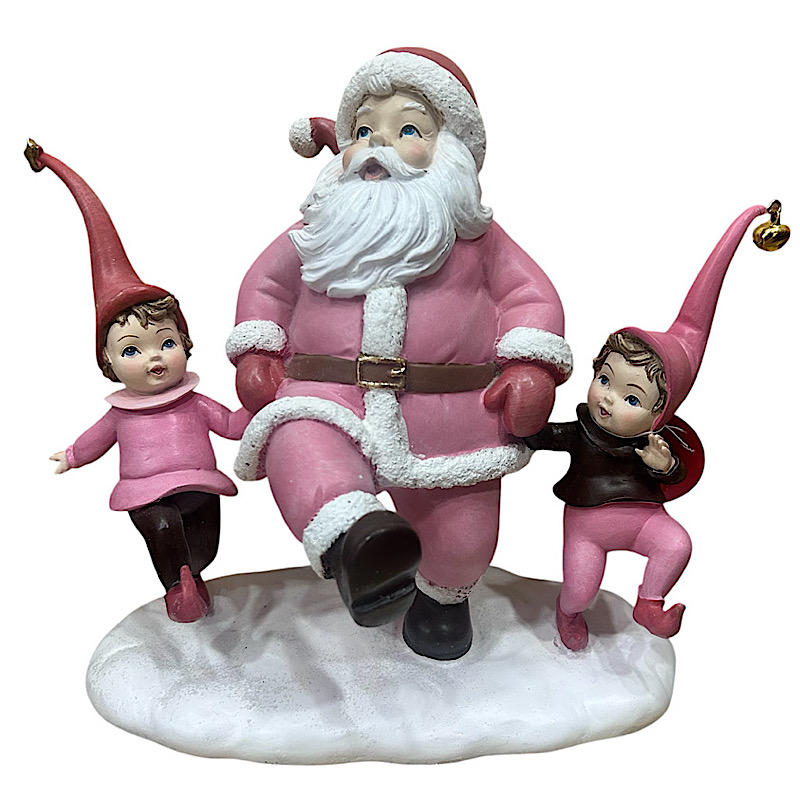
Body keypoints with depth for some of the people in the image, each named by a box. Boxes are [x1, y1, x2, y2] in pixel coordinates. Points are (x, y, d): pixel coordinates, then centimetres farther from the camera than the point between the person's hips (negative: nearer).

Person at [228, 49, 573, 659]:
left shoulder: (474, 234, 9)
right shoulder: (322, 230, 15)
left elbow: (531, 293, 8)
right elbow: (265, 282, 23)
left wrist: (530, 368, -7)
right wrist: (256, 352, 9)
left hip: (448, 412, 0)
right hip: (329, 399, 1)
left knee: (461, 530, 8)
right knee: (299, 448, -33)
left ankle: (443, 593, 40)